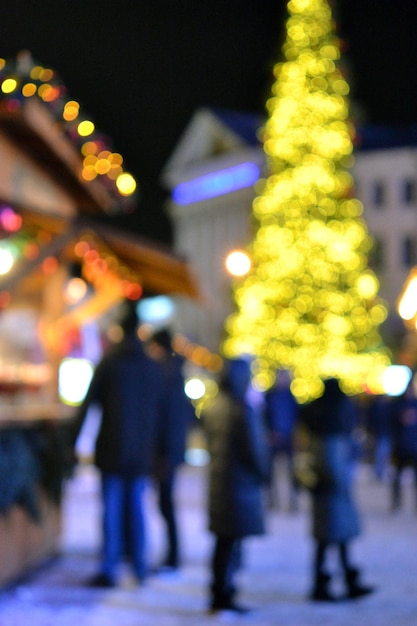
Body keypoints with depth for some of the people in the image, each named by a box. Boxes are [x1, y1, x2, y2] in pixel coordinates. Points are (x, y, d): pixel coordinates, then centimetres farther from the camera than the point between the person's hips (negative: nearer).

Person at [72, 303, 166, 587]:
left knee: (112, 507, -1)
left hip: (112, 448, -3)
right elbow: (160, 412, 8)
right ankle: (140, 566, 16)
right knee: (136, 505, 11)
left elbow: (89, 403, -6)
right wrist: (153, 449, 14)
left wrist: (74, 439, -2)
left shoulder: (109, 363, -5)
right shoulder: (155, 368, 5)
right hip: (142, 452, 3)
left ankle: (109, 569, -2)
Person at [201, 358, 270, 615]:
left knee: (223, 541, 17)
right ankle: (224, 594, 4)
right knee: (233, 543, -1)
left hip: (218, 480, 8)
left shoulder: (212, 408, 7)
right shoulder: (244, 411, -19)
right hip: (242, 483, -8)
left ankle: (219, 593, 24)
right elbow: (254, 449, -16)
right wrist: (263, 473, -1)